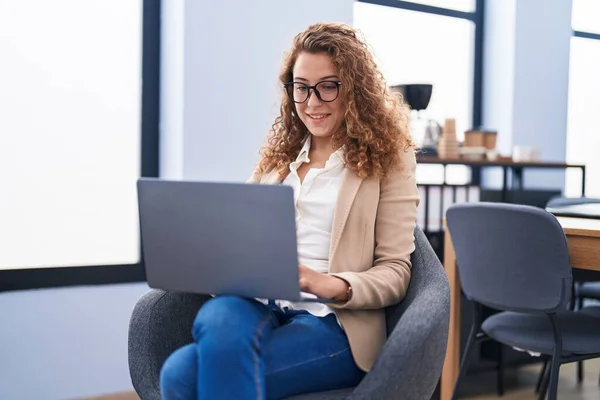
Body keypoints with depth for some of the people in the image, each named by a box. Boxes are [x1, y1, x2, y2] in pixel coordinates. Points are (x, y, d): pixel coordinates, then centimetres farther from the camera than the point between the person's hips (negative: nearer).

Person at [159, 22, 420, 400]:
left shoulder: (388, 160, 6)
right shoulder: (279, 156, 21)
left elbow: (394, 272, 0)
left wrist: (330, 285, -19)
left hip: (333, 322, -4)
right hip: (260, 305, 5)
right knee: (219, 316, -35)